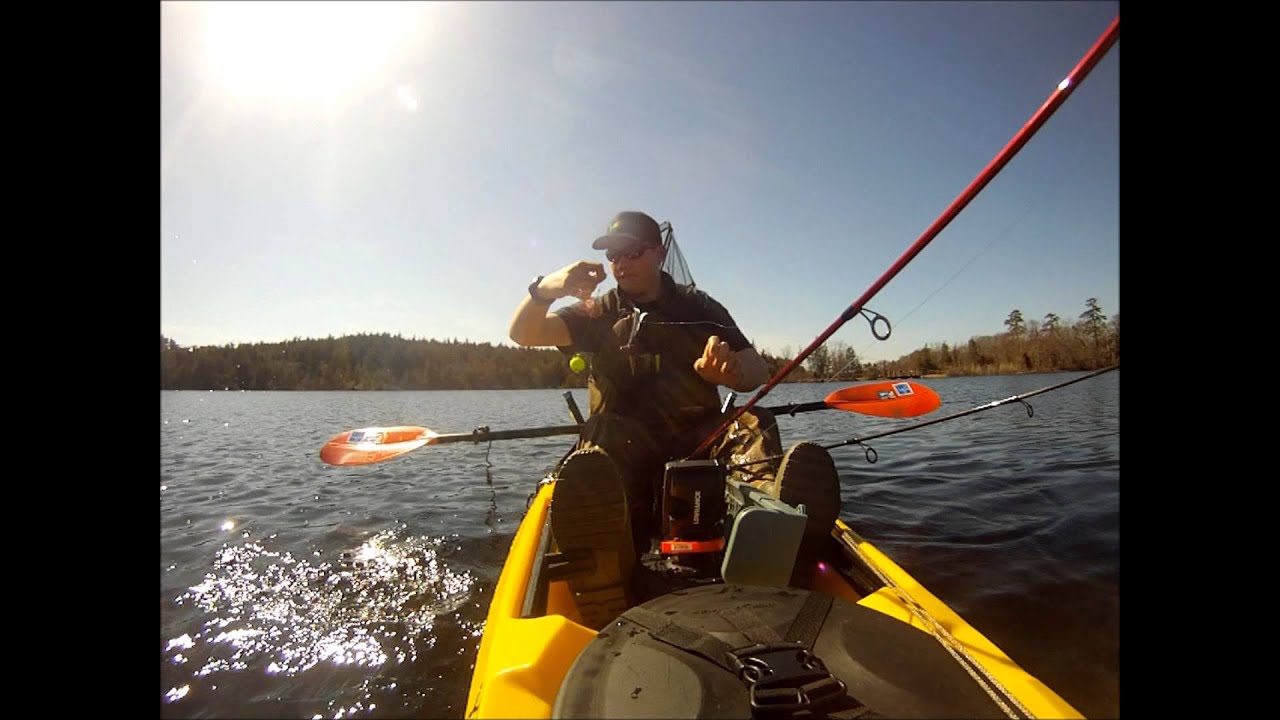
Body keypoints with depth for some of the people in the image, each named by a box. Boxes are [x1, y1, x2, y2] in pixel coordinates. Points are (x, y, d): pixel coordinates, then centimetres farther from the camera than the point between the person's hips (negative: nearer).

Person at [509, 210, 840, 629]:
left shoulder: (700, 308, 16)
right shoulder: (599, 314, 17)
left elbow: (760, 374, 6)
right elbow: (522, 334, 4)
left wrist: (731, 370, -21)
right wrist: (546, 288, -20)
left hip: (699, 438, 1)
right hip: (622, 446, 0)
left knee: (752, 425, -29)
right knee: (586, 477, -34)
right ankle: (609, 622, -55)